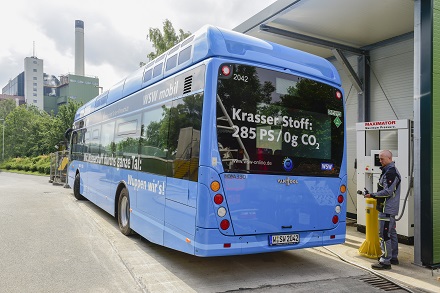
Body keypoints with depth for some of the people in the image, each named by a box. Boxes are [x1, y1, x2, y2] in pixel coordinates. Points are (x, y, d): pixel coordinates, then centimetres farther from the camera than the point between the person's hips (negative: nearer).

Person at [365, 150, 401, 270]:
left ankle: (385, 261, -4)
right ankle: (393, 257, 29)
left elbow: (387, 191, -22)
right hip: (390, 208, 11)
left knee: (384, 234, -8)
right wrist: (374, 195, 12)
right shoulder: (391, 171, 16)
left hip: (387, 209, -11)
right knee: (391, 233, 18)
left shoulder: (390, 172, -17)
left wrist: (372, 195, -15)